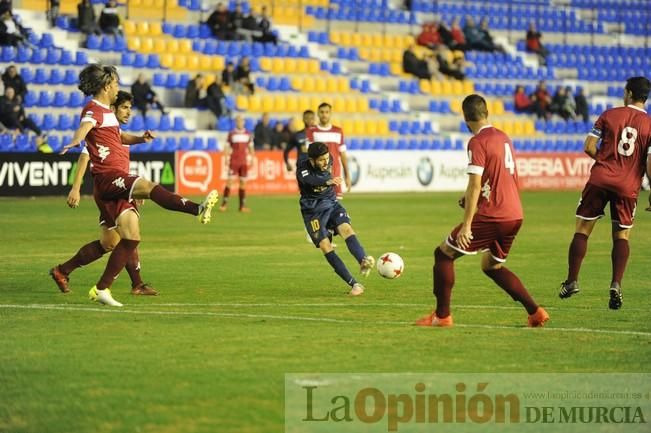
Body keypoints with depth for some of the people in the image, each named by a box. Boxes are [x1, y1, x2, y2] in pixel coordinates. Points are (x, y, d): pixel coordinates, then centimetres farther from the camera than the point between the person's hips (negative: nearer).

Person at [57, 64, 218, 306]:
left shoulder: (107, 111, 26)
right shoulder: (94, 109, -4)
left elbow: (119, 137, 40)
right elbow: (85, 126, -27)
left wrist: (139, 139, 17)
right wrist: (76, 140, -50)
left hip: (118, 182, 10)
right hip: (107, 177, -10)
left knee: (131, 237, 2)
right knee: (149, 187, -32)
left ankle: (102, 288, 4)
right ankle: (198, 209, -53)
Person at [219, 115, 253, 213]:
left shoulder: (248, 134, 8)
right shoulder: (231, 134, 0)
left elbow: (250, 148, 15)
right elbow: (227, 147, 2)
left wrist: (252, 159, 8)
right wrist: (226, 159, -7)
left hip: (244, 162, 3)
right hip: (234, 161, -3)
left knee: (243, 182, 4)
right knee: (229, 181, -9)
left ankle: (242, 205, 7)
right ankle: (224, 203, -6)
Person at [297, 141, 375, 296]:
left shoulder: (328, 162, -3)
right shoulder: (303, 167, -19)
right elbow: (310, 180, -41)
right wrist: (328, 181, -59)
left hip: (331, 203, 4)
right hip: (312, 210, -4)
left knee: (346, 228, -26)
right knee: (325, 245, -18)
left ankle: (364, 261, -49)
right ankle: (354, 284, -19)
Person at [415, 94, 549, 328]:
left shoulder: (477, 142, -11)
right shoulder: (503, 137, 14)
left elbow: (475, 186, -17)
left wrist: (466, 225, -18)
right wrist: (471, 200, 24)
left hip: (492, 217, -8)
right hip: (515, 214, 8)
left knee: (443, 254, 5)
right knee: (492, 266, 24)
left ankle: (442, 315, 5)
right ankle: (535, 312, 14)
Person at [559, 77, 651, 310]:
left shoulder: (610, 115, 1)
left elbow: (589, 147, -1)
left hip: (600, 179, 0)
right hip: (628, 186, 0)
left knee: (582, 230, 9)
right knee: (621, 236, 10)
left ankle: (572, 281, 9)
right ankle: (616, 285, -5)